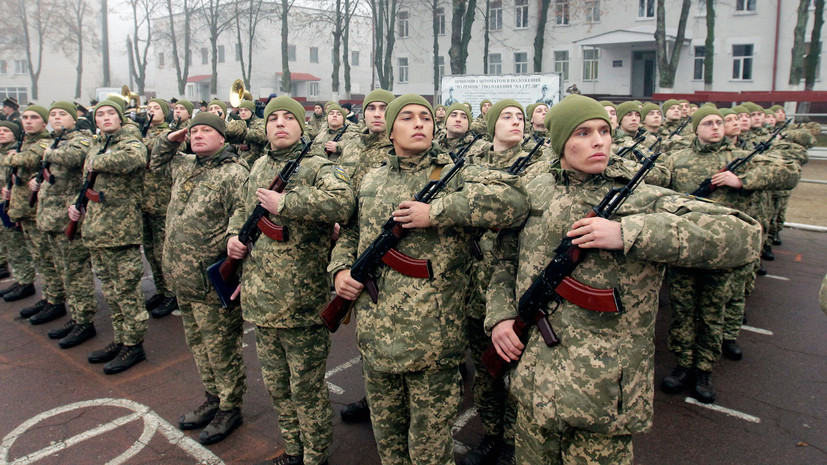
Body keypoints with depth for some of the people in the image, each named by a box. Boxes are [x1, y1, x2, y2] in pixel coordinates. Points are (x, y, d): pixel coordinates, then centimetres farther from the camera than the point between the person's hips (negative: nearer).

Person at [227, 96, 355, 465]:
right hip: (260, 299, 7)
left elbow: (342, 202, -30)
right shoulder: (259, 167, 12)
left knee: (306, 389, 8)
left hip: (301, 303, -7)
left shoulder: (318, 166, -9)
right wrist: (233, 234, 7)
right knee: (276, 385, 20)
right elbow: (242, 208, 27)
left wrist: (283, 202, -26)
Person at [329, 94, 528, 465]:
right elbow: (349, 232, 23)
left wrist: (436, 212, -23)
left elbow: (513, 200, -21)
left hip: (431, 340, -4)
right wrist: (340, 268, 3)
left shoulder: (454, 175, -5)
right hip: (374, 334, 4)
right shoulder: (371, 180, 11)